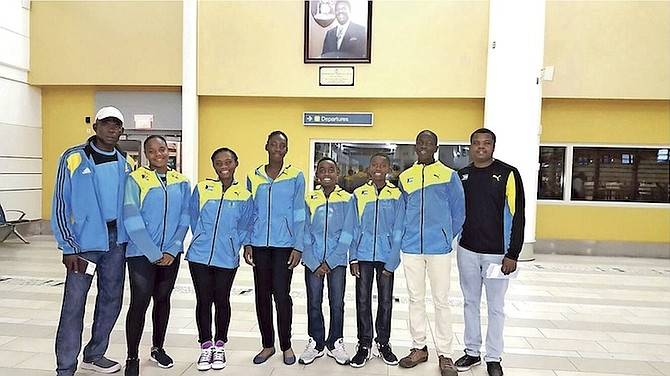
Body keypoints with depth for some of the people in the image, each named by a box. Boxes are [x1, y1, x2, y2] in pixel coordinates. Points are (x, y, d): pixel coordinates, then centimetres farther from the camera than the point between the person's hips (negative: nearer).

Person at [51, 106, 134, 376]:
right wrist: (68, 247, -10)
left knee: (111, 299, 12)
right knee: (74, 304, -2)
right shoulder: (74, 159, -5)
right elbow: (60, 205, -5)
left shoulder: (127, 163, 8)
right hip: (84, 242, -4)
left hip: (117, 240, 5)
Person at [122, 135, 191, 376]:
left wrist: (172, 251, -7)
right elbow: (132, 221, -12)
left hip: (170, 254, 4)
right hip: (141, 254, -3)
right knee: (139, 303, -2)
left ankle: (158, 348, 33)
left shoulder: (181, 182, 4)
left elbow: (184, 219, 3)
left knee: (163, 300, 15)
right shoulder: (135, 180, -8)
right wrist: (153, 254, -13)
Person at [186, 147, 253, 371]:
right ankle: (206, 347, 24)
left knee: (222, 301, 10)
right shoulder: (201, 189, 0)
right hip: (200, 256, 1)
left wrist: (231, 247, -1)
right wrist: (202, 241, 12)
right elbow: (194, 219, 10)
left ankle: (220, 347, 27)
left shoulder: (244, 196, 0)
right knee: (203, 301, 7)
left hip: (227, 259, 0)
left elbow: (244, 228, 6)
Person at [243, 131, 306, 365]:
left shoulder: (295, 176, 1)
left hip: (284, 244, -3)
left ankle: (286, 345, 18)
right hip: (259, 244, 3)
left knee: (281, 294, -1)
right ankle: (267, 344, 24)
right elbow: (249, 213, 11)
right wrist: (247, 243, 3)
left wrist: (298, 247, -5)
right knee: (262, 295, 8)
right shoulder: (253, 176, 8)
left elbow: (299, 214, 0)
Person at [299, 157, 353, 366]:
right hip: (312, 261, 1)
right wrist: (314, 263, -8)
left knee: (337, 303, 6)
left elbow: (347, 234, -3)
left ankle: (335, 343, 24)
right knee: (314, 302, 7)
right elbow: (305, 233, 0)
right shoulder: (308, 199, 2)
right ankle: (315, 343, 24)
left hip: (337, 260, -1)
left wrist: (330, 261, -9)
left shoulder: (347, 199, 0)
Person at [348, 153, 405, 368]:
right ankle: (364, 345, 20)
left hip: (386, 256, 0)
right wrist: (353, 258, -2)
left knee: (386, 301, 9)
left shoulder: (396, 196, 0)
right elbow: (354, 229, 3)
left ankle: (383, 344, 26)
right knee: (363, 300, 5)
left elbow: (397, 232, -1)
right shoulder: (358, 194, 2)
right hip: (363, 255, 0)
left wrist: (392, 262, -7)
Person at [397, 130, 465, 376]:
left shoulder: (449, 175, 0)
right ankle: (419, 348, 25)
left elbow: (458, 212, 3)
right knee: (415, 299, 11)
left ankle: (444, 355, 17)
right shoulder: (404, 177, 9)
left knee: (441, 301, 5)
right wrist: (405, 236, 11)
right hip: (411, 248, 3)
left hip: (439, 249, -3)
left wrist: (447, 238, 3)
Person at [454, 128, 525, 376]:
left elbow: (517, 216, -7)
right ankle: (472, 352, 28)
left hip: (497, 253, -3)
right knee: (470, 303, 14)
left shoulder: (508, 174, -5)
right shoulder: (461, 176, 7)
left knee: (495, 306, 8)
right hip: (466, 251, 4)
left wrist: (512, 254, -11)